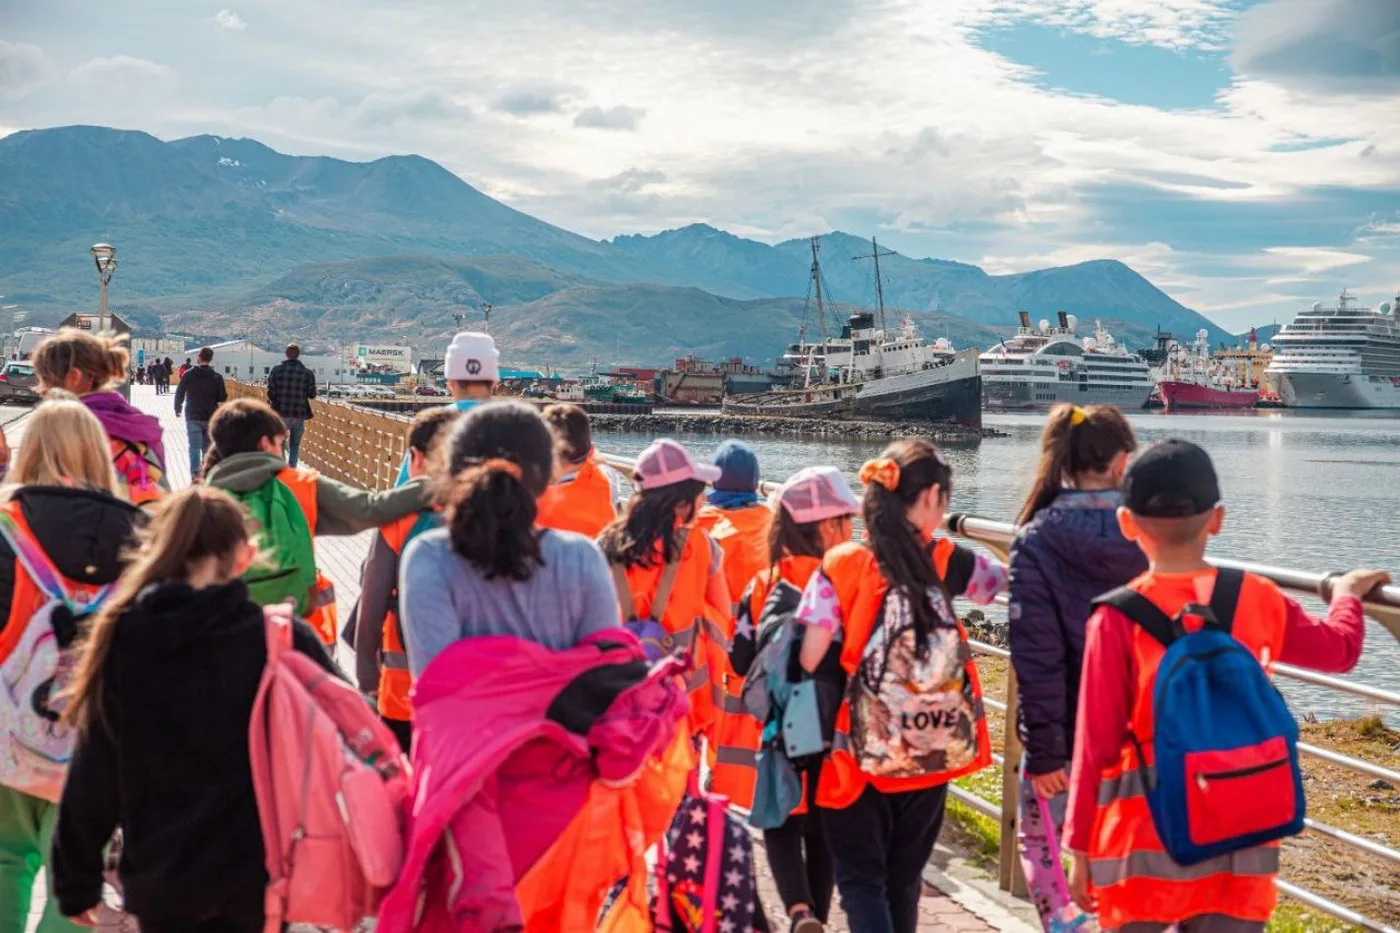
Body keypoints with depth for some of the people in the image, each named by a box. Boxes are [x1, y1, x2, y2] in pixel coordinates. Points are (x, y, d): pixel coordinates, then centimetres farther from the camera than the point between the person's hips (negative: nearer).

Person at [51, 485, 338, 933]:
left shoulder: (122, 642, -7)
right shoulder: (284, 639, -12)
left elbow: (93, 779, -2)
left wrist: (75, 882, 9)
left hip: (160, 879, 1)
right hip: (260, 872, -1)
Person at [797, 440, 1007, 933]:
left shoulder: (841, 566, -12)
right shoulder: (946, 561, -4)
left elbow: (808, 663, -15)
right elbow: (1005, 579, 18)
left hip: (859, 751, -3)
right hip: (930, 751, 3)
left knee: (861, 878, 9)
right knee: (904, 877, 20)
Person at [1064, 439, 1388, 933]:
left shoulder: (1118, 619, -12)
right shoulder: (1260, 599, -2)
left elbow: (1096, 742, -10)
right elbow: (1340, 649, 16)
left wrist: (1080, 846, -1)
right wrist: (1347, 594, 36)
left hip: (1146, 840, -3)